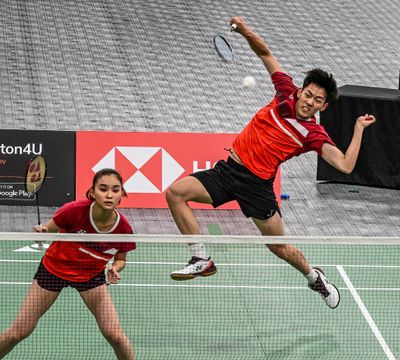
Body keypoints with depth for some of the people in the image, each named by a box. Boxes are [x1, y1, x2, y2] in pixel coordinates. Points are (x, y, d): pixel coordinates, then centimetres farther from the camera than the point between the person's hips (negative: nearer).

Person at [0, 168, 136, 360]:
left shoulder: (123, 228, -23)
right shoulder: (75, 211, -31)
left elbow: (120, 259, -2)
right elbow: (48, 230, -12)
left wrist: (115, 269, -25)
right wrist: (41, 232, -35)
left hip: (91, 275, 1)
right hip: (54, 267, -1)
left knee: (114, 334, -11)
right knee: (18, 332, 2)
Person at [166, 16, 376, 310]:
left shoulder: (315, 135, -9)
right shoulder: (287, 93, 1)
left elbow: (346, 165, -19)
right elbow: (265, 53, 8)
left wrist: (359, 129, -18)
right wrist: (246, 31, -8)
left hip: (257, 184, -3)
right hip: (228, 169, 3)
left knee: (280, 247, 4)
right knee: (176, 192, -16)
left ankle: (314, 277, 38)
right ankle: (203, 260, -10)